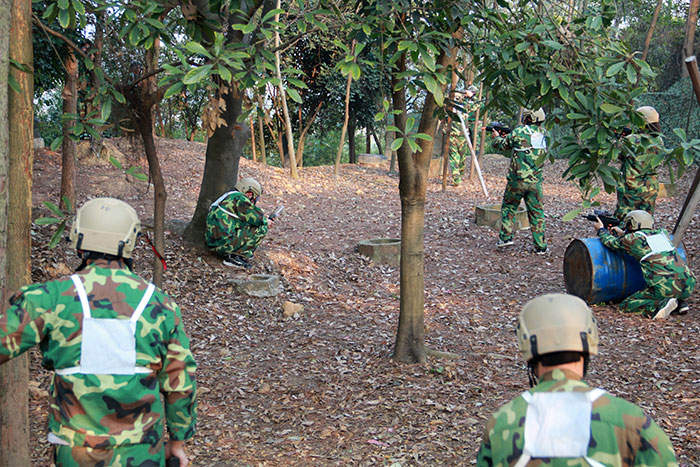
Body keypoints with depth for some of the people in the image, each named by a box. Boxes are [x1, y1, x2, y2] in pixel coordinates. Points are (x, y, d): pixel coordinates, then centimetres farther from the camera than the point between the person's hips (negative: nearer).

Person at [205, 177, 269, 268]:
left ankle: (230, 255, 11)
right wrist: (266, 221, 11)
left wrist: (264, 220, 29)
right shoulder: (239, 198, -6)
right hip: (224, 243, -10)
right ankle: (239, 256, -9)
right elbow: (258, 218, -11)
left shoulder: (228, 197, 23)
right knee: (262, 228, -4)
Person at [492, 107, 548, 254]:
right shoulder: (544, 134, 5)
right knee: (536, 212, 8)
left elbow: (502, 145, 5)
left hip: (517, 180, -3)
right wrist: (509, 135, 26)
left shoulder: (519, 132, -10)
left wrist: (497, 137, 27)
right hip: (536, 181, 3)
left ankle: (506, 237, 9)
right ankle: (540, 246, 7)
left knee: (509, 207, 15)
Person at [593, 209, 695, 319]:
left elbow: (611, 242, 21)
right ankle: (680, 303, 11)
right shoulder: (662, 233, 17)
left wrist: (601, 230, 40)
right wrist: (623, 234, 48)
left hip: (667, 288, -7)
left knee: (625, 306, 3)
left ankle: (660, 306, -16)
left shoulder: (632, 239, 1)